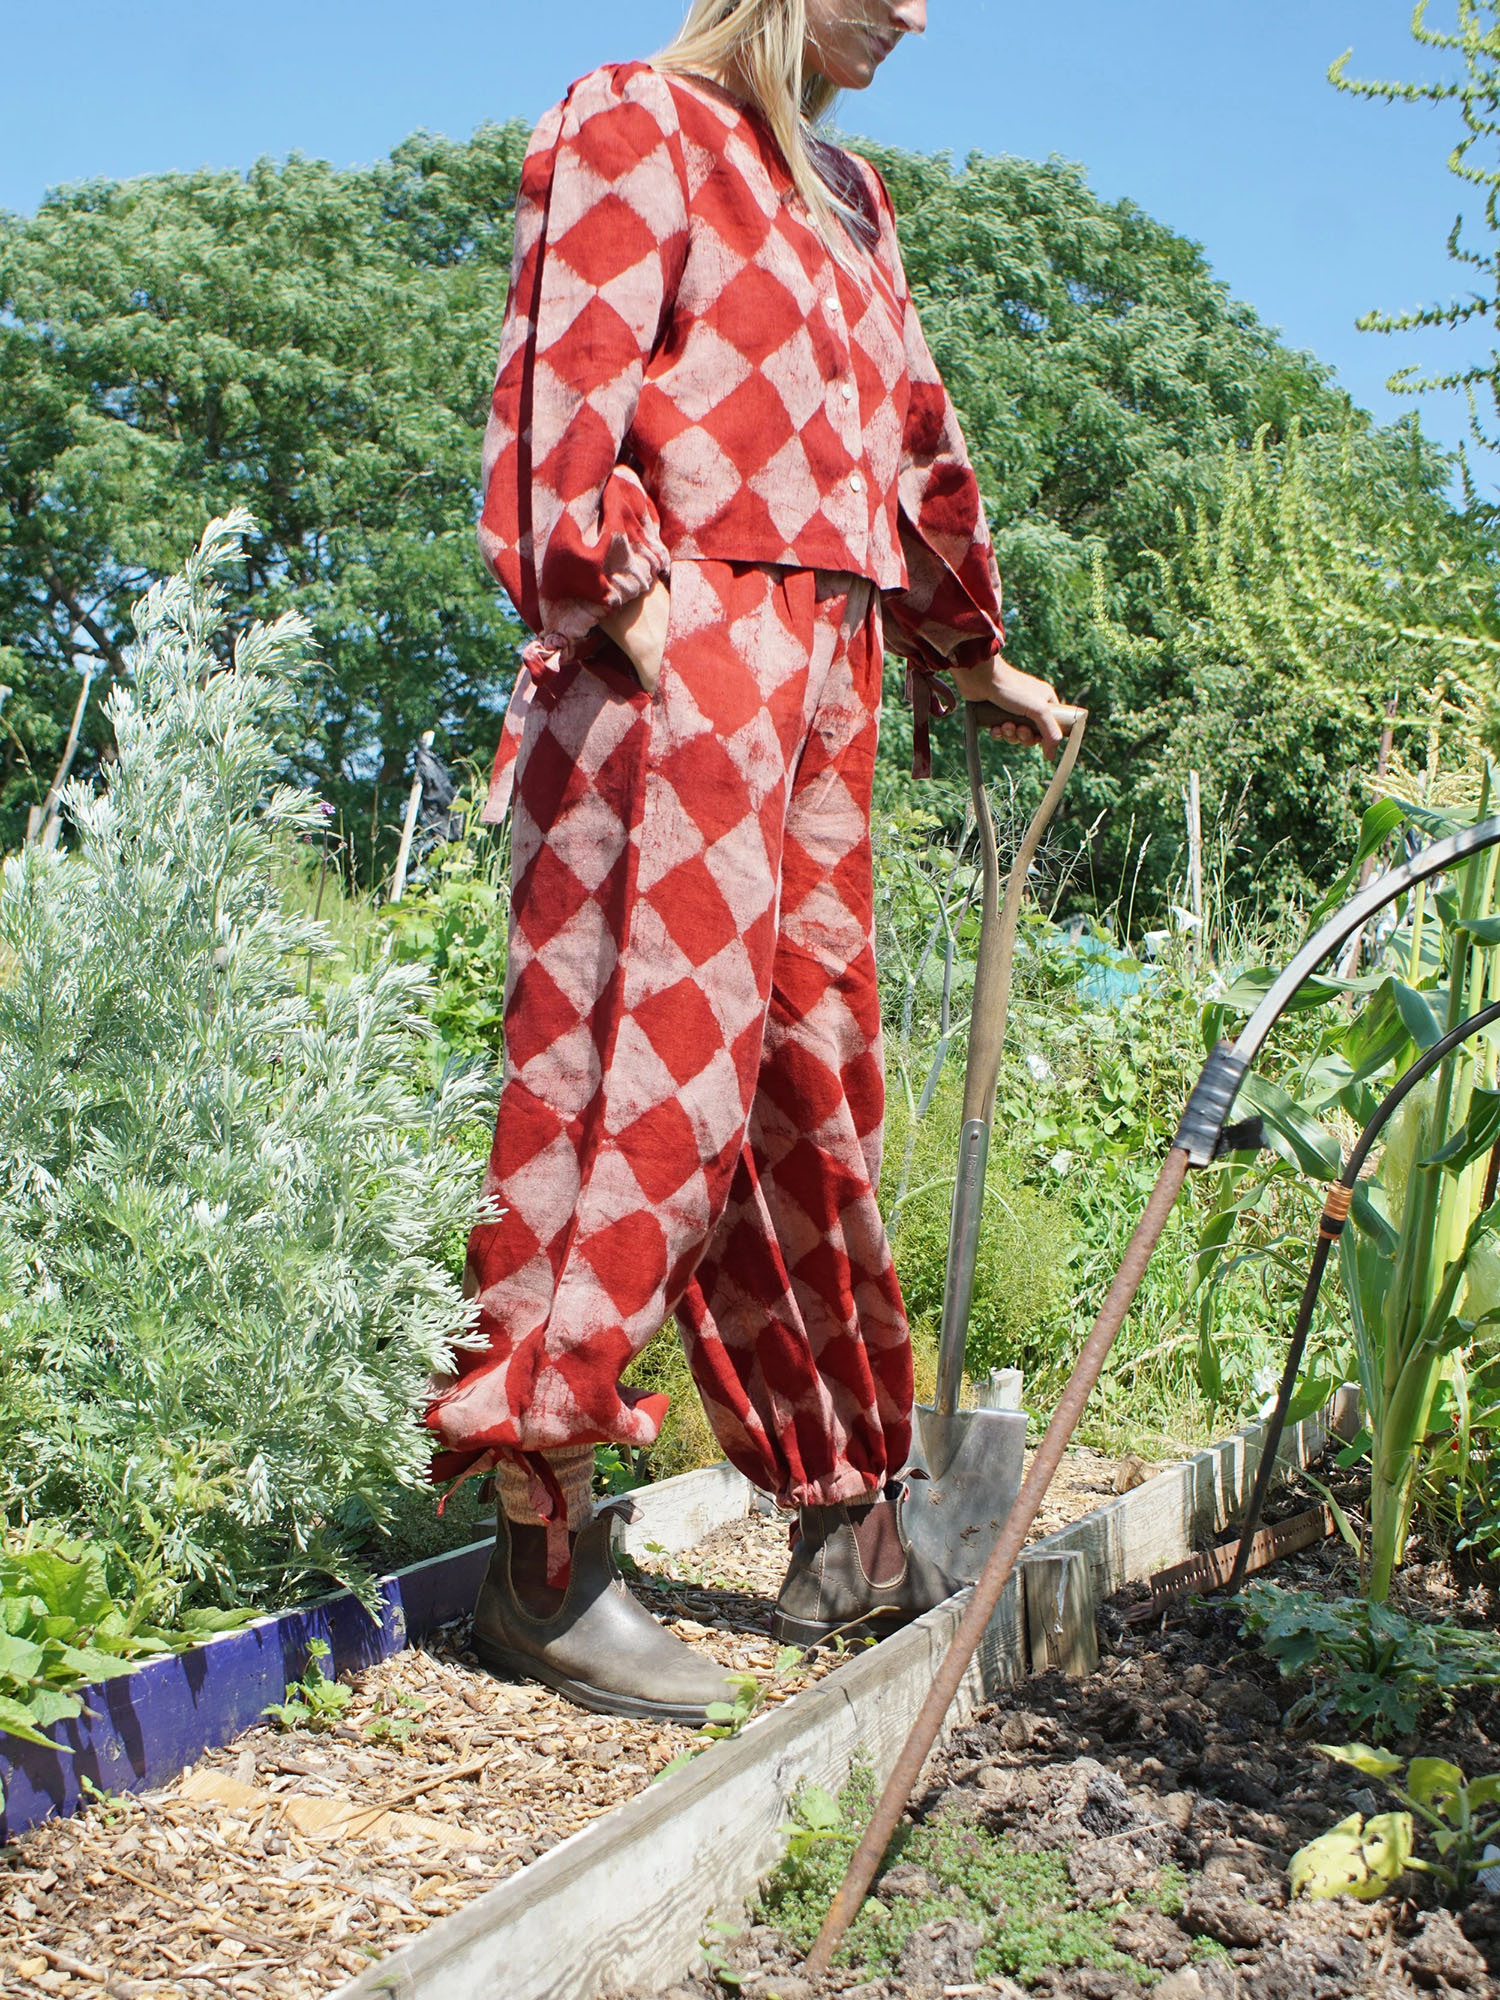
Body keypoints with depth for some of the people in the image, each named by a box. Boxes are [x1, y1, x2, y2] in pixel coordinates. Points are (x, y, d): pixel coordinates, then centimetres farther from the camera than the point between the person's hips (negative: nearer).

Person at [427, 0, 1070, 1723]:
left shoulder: (845, 196, 28)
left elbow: (912, 436, 33)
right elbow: (566, 378, -9)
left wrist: (971, 655, 36)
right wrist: (618, 597, -19)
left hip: (821, 685, 8)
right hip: (675, 668, -8)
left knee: (810, 1087, 8)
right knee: (640, 1065, -12)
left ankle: (848, 1532, 17)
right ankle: (542, 1543, -7)